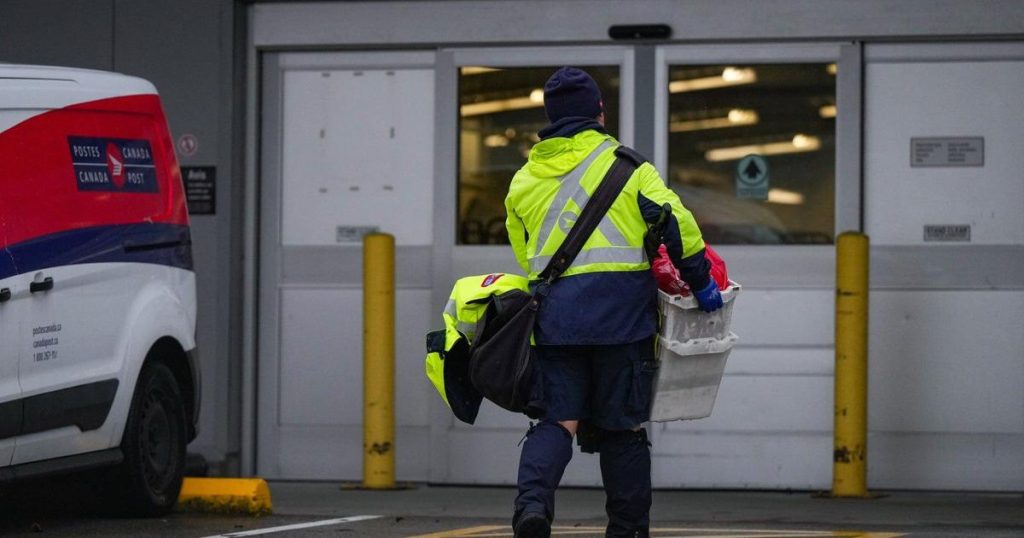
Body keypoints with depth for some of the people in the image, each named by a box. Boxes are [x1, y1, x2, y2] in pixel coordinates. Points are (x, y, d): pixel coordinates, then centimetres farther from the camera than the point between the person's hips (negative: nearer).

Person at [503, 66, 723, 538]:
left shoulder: (523, 181, 15)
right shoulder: (625, 165, 3)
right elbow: (676, 224, -4)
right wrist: (701, 283, 6)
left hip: (553, 316, 2)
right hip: (620, 312, -2)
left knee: (557, 420, 1)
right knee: (623, 426, 7)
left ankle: (533, 500, -24)